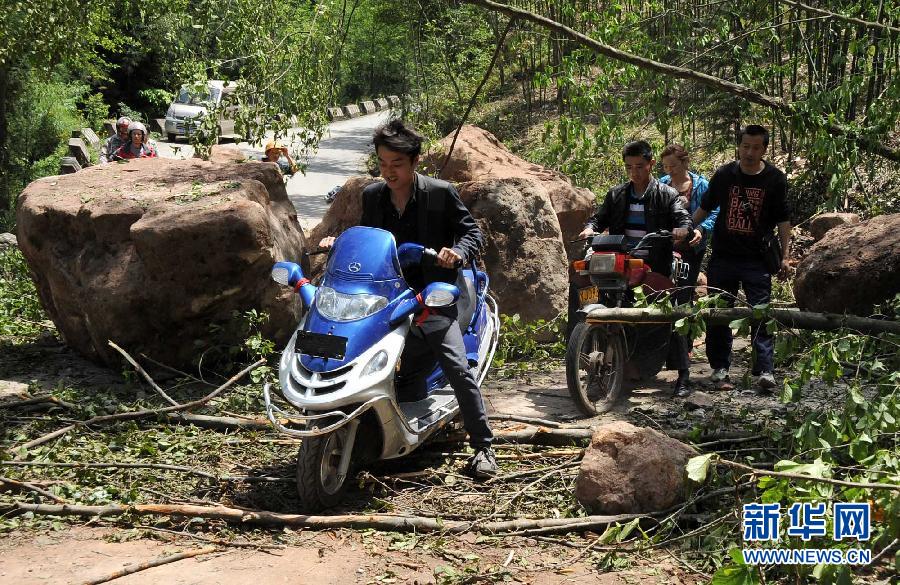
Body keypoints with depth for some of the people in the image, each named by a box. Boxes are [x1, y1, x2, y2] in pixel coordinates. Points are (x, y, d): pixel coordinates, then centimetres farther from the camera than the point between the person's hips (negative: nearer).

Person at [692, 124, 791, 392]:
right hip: (723, 257, 2)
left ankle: (765, 371, -6)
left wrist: (784, 255, -2)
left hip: (757, 259, -2)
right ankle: (720, 368, 13)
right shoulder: (724, 174, 3)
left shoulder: (775, 179, 0)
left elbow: (783, 219, 4)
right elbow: (705, 207, 16)